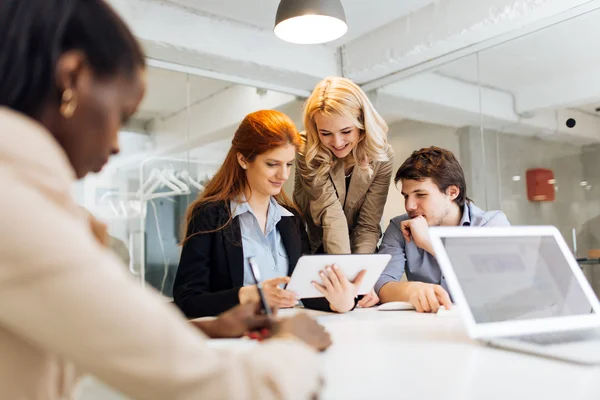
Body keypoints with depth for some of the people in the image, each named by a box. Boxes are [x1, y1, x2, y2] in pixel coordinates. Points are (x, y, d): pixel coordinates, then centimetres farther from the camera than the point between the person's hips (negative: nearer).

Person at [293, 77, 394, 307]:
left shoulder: (381, 157, -15)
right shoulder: (307, 152, -21)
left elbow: (368, 225, -17)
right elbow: (331, 214, -30)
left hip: (357, 251, 2)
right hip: (311, 252, -1)